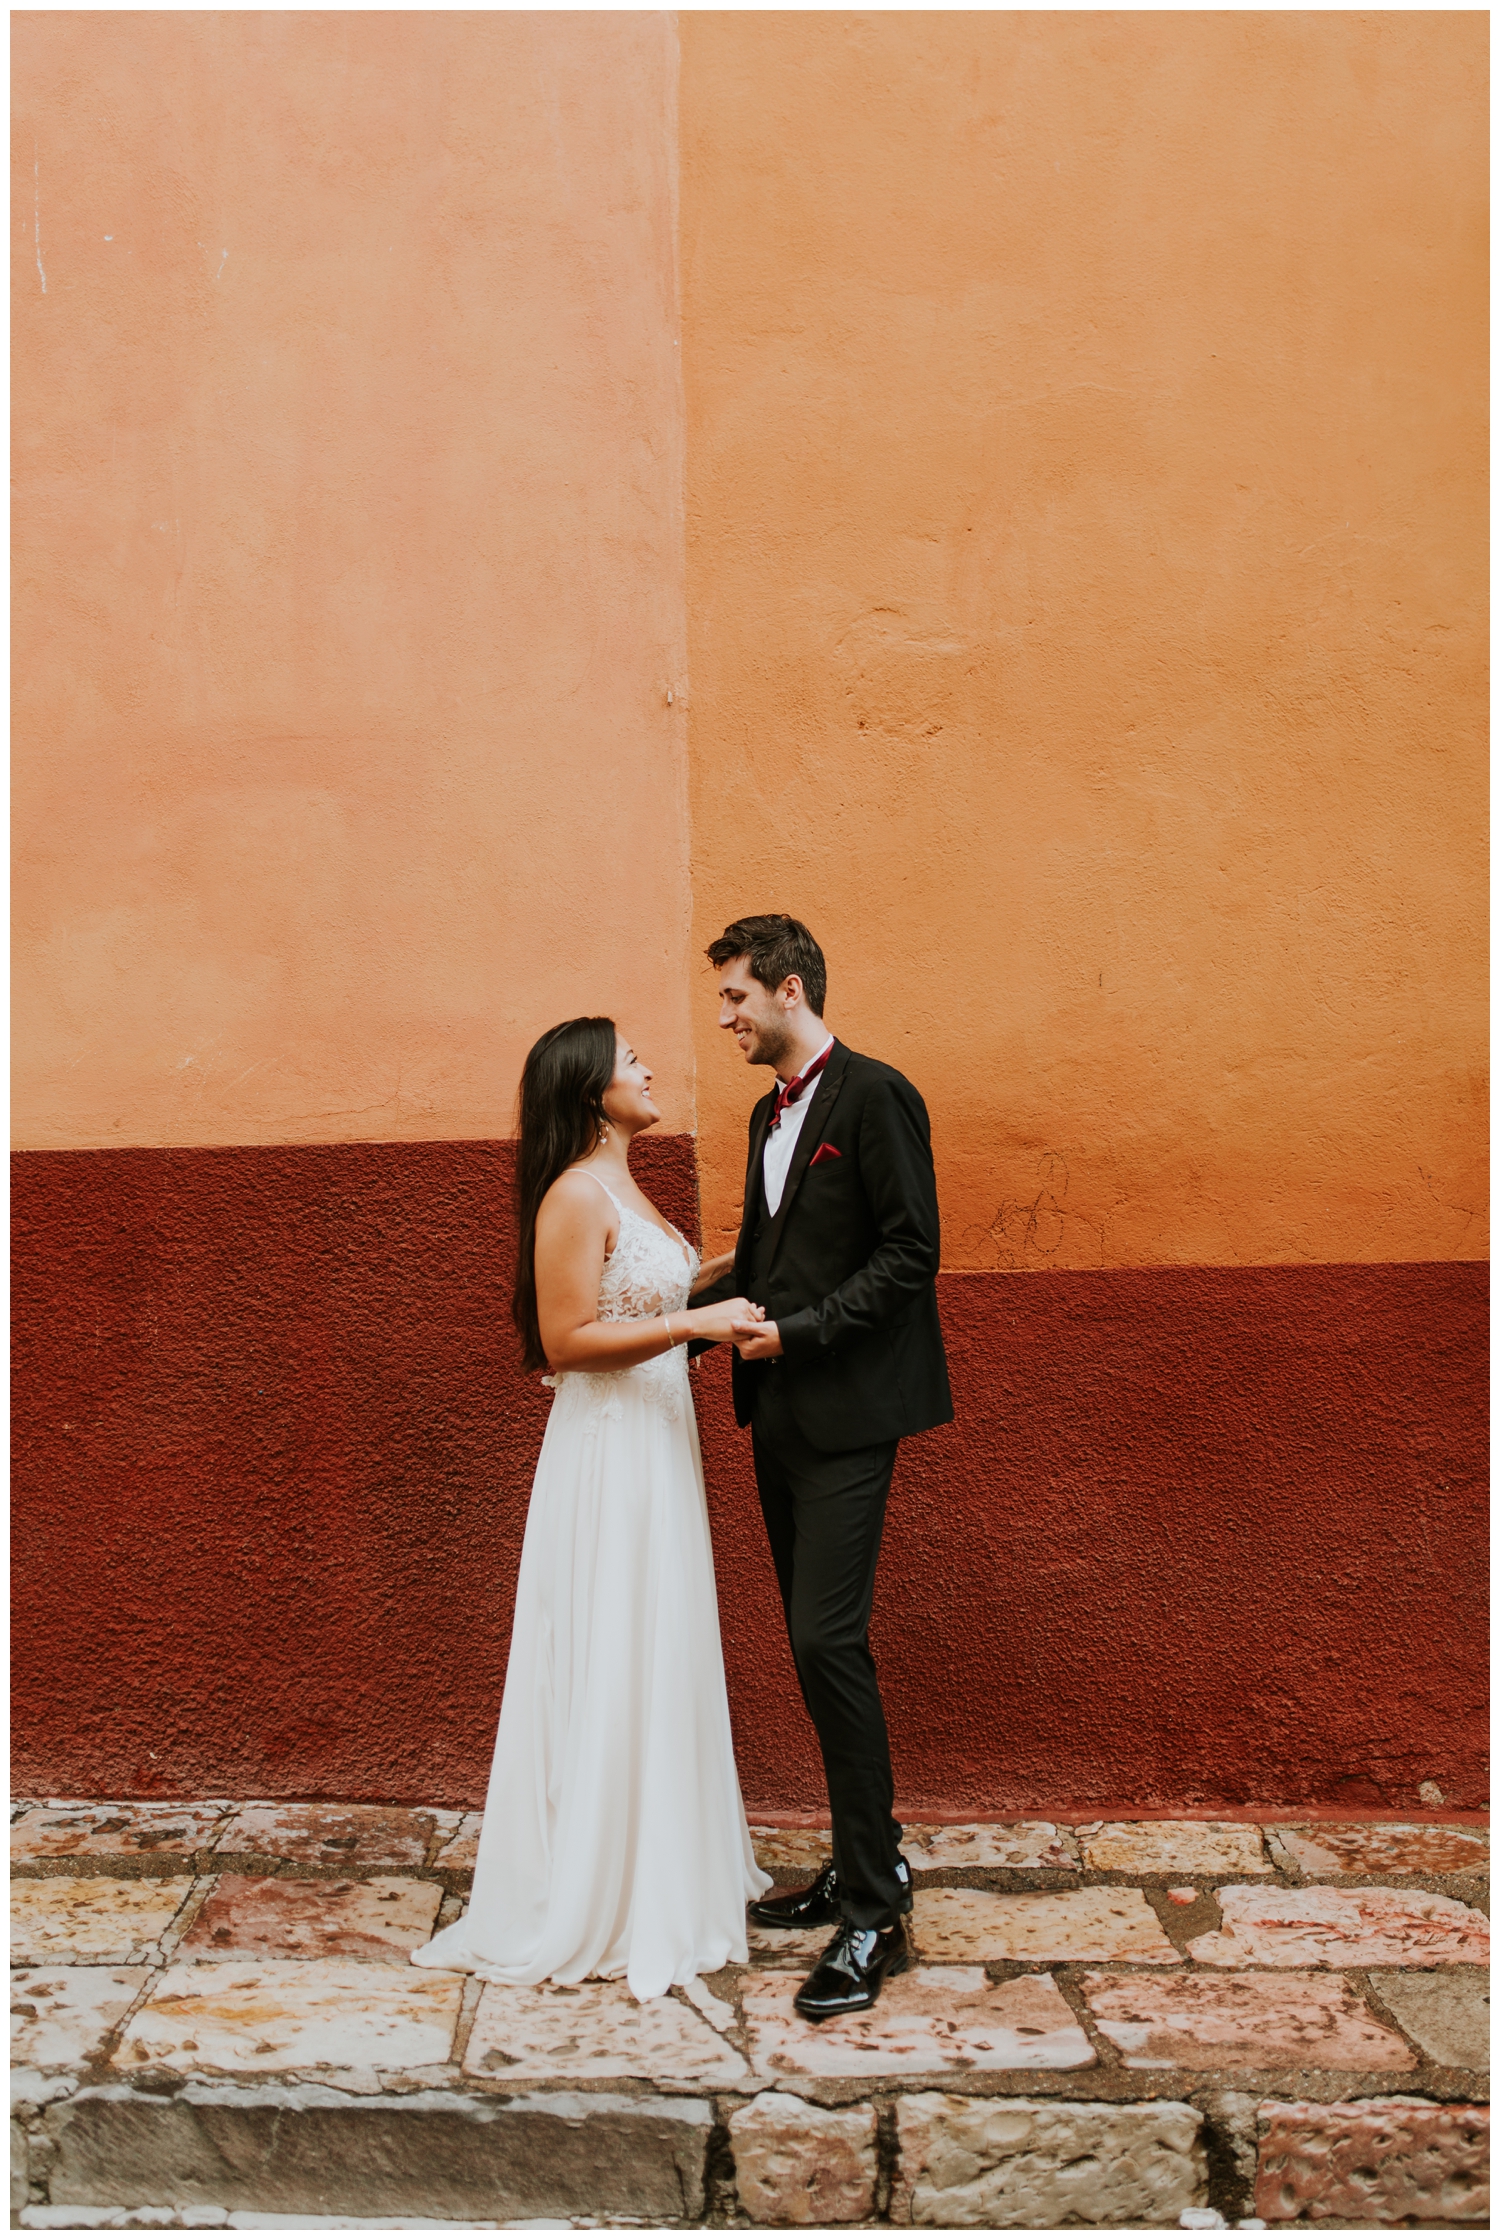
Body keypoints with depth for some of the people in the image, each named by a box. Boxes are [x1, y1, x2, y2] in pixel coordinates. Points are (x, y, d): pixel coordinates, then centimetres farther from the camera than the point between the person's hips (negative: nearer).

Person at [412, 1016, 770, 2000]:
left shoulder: (623, 1190, 12)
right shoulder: (575, 1196, -17)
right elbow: (566, 1340, -21)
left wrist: (727, 1268, 15)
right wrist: (696, 1322, -23)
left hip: (657, 1441, 10)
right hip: (607, 1450, -10)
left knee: (660, 1657, 17)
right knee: (610, 1667, 0)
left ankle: (667, 1870, 32)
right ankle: (596, 1898, 14)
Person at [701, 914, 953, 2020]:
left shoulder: (874, 1096, -10)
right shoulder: (770, 1115, 17)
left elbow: (909, 1254, -15)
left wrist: (795, 1331, -20)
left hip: (848, 1413, -9)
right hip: (782, 1414, 9)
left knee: (828, 1639, -13)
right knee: (817, 1645, 12)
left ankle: (875, 1912, -4)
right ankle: (864, 1862, 24)